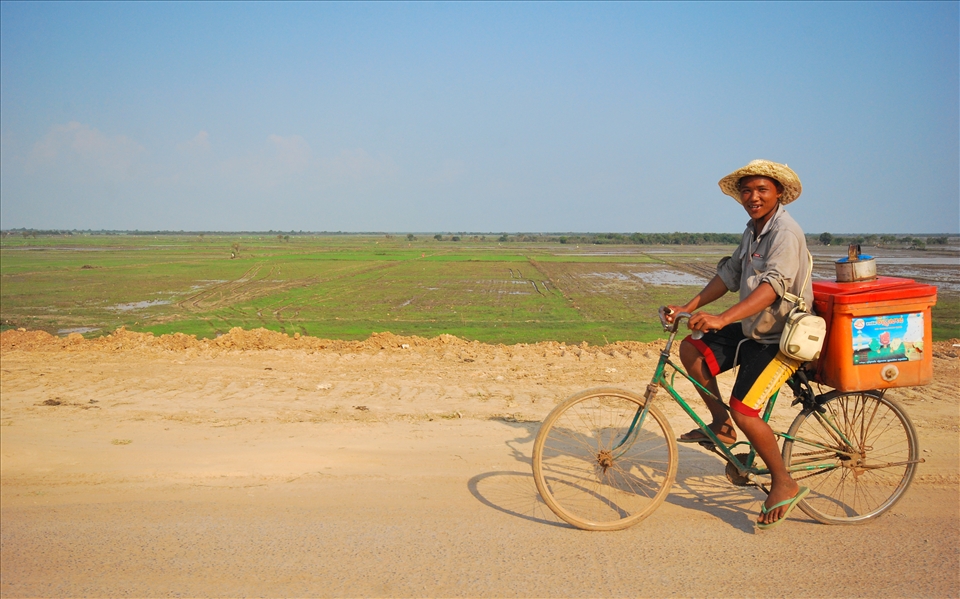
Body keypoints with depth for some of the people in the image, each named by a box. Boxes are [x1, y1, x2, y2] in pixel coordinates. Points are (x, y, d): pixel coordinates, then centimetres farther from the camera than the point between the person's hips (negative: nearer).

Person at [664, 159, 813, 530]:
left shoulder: (785, 232, -20)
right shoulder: (752, 231, 10)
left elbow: (772, 285, -34)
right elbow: (729, 275, 11)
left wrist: (721, 319, -44)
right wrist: (688, 308, 0)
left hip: (781, 338, -9)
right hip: (751, 329, 9)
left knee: (744, 411, -16)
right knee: (691, 349, 0)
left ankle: (785, 485, 4)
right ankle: (721, 425, 14)